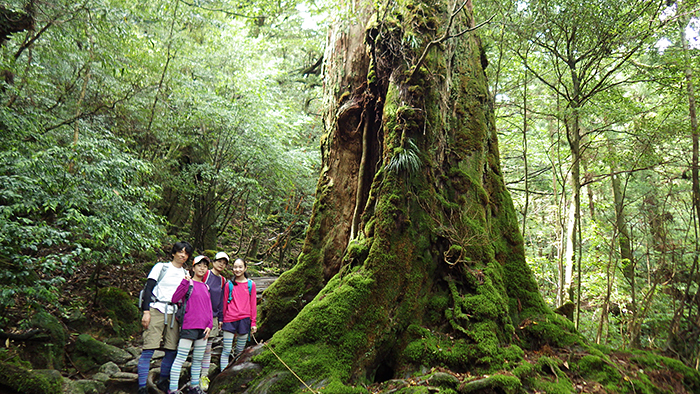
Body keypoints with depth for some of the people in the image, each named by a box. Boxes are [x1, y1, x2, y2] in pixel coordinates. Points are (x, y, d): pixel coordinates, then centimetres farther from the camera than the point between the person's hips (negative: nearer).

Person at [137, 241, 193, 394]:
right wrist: (146, 312, -10)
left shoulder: (186, 274, 17)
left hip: (173, 313, 5)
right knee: (149, 348, -10)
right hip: (156, 311, -4)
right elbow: (148, 288, -1)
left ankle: (163, 381, 20)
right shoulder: (161, 267, 4)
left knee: (172, 350, 3)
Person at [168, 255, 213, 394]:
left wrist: (209, 325, 7)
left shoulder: (206, 287, 15)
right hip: (189, 327, -6)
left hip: (203, 328, 7)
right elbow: (175, 299, -17)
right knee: (181, 358, -4)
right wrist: (185, 282, -26)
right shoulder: (188, 283, -3)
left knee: (198, 359, 13)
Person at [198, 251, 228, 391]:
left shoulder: (222, 281, 12)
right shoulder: (205, 275, -3)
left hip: (213, 318, 4)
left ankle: (204, 376, 16)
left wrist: (220, 319, 14)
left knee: (207, 348, 8)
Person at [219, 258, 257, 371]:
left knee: (240, 351, 8)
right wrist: (222, 319, 10)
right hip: (230, 320, -1)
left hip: (244, 319, 1)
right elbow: (225, 303, 10)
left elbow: (253, 304, 8)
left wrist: (253, 322, 7)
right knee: (226, 350, -3)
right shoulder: (229, 284, 4)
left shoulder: (251, 284, 5)